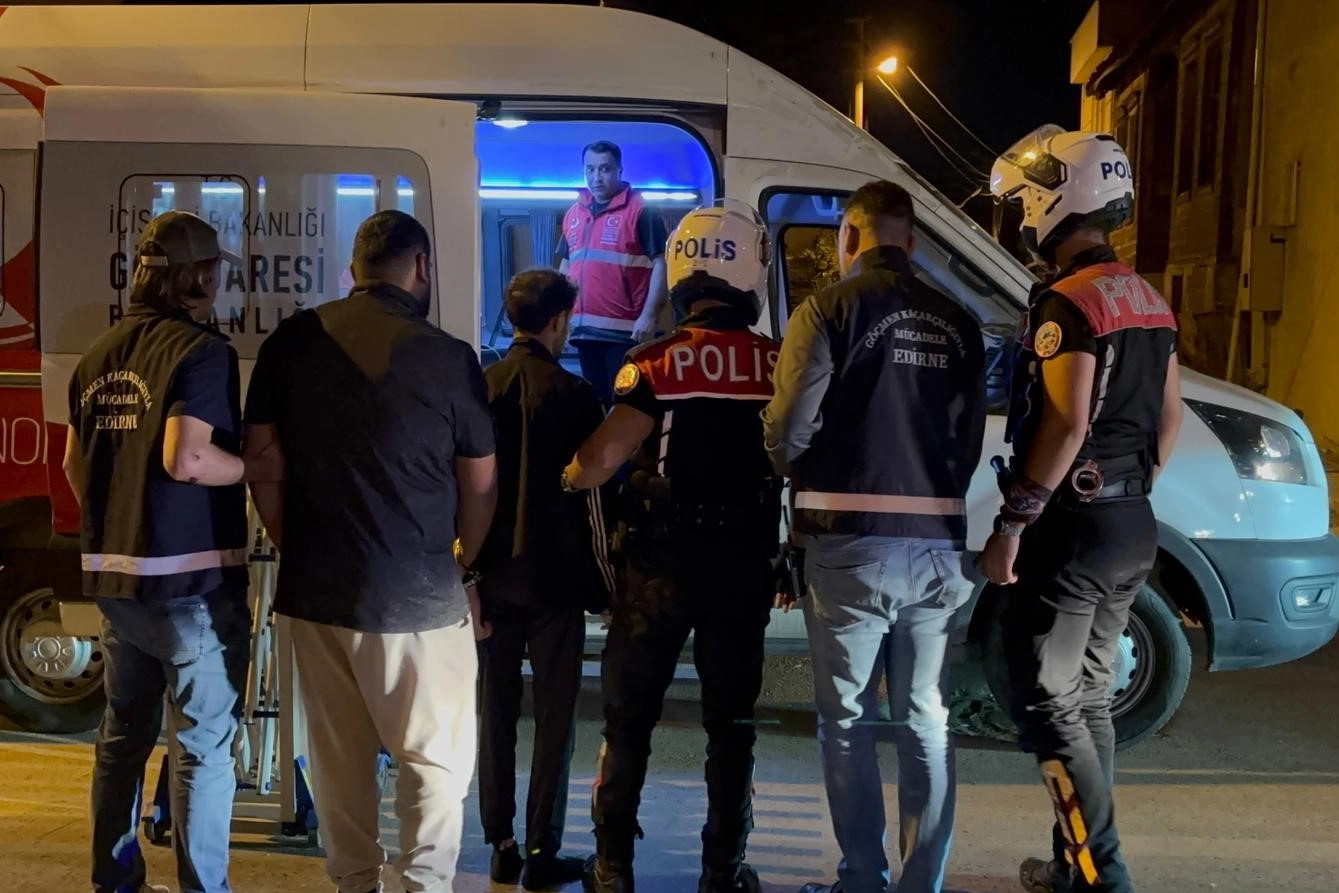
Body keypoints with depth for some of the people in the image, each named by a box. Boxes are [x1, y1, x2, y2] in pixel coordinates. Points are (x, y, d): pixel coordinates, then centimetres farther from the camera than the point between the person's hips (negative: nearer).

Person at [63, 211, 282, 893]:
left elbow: (74, 464, 16)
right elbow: (186, 460, -24)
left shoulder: (99, 354, 11)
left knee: (122, 737, 19)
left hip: (113, 574, 8)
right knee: (203, 746, 2)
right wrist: (263, 467, -9)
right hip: (190, 578, -8)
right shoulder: (201, 349, -13)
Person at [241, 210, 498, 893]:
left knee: (337, 757, 17)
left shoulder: (293, 341, 1)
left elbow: (259, 459, 4)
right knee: (437, 758, 10)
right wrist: (463, 567, 16)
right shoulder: (449, 357, -7)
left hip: (314, 587, 4)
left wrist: (295, 548, 15)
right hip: (416, 595, -4)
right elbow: (481, 484, 0)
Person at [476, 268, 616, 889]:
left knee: (496, 714, 12)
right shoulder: (573, 394, -8)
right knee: (553, 716, 5)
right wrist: (603, 582, 1)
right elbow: (592, 494, -8)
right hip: (556, 575, -3)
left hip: (490, 574, 4)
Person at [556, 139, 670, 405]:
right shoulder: (573, 214, 14)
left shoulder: (640, 210, -4)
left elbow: (661, 263, -9)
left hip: (626, 329, -6)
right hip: (585, 328, 6)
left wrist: (649, 316, -17)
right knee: (596, 402, 13)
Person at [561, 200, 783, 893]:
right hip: (745, 563, 2)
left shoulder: (658, 362, -11)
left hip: (661, 563, -2)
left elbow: (603, 457, -19)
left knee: (629, 717, 13)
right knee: (731, 721, 15)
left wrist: (566, 479, 2)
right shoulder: (781, 365, -4)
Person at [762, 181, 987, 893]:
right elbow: (970, 437, 7)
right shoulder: (956, 323, 8)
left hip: (852, 543, -4)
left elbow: (789, 430, -12)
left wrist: (808, 481, 8)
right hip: (936, 544, 5)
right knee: (926, 722, 13)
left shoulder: (829, 309, -6)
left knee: (848, 719, 8)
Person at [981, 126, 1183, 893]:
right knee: (1087, 698, 16)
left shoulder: (1069, 301, -15)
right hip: (1131, 524, 9)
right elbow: (1170, 418, 16)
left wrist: (1012, 524, -18)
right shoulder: (1149, 301, 12)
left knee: (1047, 703, 0)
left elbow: (1065, 426, -22)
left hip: (1073, 525, -9)